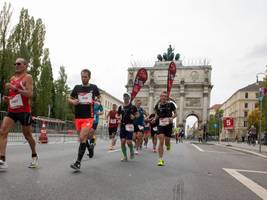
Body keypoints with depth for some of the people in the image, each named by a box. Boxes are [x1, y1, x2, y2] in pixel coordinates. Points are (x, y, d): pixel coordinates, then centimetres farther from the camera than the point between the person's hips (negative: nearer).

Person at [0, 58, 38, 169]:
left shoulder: (27, 77, -5)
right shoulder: (12, 78, 15)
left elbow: (30, 94, -17)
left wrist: (15, 88, -25)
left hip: (24, 111, -6)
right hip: (11, 110, 6)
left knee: (28, 136, 7)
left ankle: (34, 156, 29)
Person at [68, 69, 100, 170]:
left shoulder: (93, 87, 3)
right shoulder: (77, 87, 8)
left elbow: (99, 98, 18)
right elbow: (69, 99, 15)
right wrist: (73, 101, -7)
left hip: (88, 117, -3)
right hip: (78, 117, 4)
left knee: (82, 138, -15)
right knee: (83, 138, 13)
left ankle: (78, 162, -10)